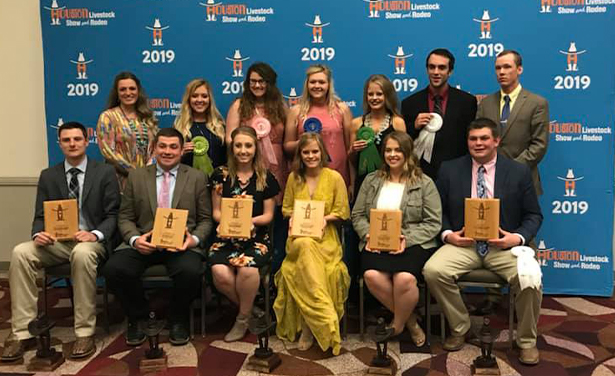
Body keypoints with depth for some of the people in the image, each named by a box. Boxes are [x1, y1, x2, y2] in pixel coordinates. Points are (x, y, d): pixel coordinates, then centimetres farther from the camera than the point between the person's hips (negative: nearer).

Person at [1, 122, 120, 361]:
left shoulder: (105, 173, 3)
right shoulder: (48, 176, 13)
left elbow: (113, 215, -1)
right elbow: (40, 216, 10)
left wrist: (95, 234, -22)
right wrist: (38, 234, -15)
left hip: (92, 241, -3)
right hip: (57, 241, 4)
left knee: (82, 254, -39)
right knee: (20, 253, -26)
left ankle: (85, 332, -30)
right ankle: (23, 332, -21)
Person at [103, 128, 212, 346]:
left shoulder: (197, 178, 9)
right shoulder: (136, 177, 13)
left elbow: (205, 219, 8)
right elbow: (125, 217, 10)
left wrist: (194, 239, -13)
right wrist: (134, 239, -11)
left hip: (181, 244, -1)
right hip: (143, 244, 2)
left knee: (191, 271, -34)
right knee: (113, 269, -26)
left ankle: (177, 319, 0)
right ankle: (138, 317, 4)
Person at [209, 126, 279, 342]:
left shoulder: (266, 178, 7)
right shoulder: (221, 176, 10)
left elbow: (268, 215, 7)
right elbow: (216, 211, 11)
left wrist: (251, 220, -13)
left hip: (257, 238, -1)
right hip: (226, 237, 1)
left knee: (247, 268, -34)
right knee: (220, 273, -30)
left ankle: (243, 318, -5)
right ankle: (249, 308, 2)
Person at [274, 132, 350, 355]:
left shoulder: (334, 177, 4)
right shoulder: (294, 177, 12)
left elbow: (342, 213, 7)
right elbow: (286, 209, 20)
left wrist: (324, 218, -10)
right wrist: (293, 217, -2)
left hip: (325, 238, -1)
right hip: (298, 238, 1)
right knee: (305, 246, -37)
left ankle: (310, 327, -24)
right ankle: (327, 324, -32)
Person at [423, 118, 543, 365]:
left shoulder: (519, 172, 5)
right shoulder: (449, 170, 7)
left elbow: (533, 215, 6)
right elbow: (438, 211, 9)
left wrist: (519, 237, -13)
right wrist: (447, 234, -10)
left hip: (505, 245, -1)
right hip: (463, 243, 1)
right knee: (433, 270, -26)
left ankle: (526, 340, 1)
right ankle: (459, 327, 1)